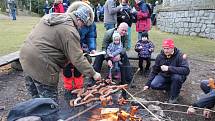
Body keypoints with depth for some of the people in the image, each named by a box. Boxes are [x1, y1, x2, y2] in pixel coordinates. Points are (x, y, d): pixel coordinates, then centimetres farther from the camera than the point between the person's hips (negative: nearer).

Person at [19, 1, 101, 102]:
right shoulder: (69, 31, -17)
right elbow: (78, 59, -19)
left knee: (36, 97, 24)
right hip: (41, 65, -9)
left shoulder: (50, 16, 9)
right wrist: (93, 74, -10)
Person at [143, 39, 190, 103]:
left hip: (176, 77, -3)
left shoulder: (180, 56, -19)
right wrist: (148, 84, -4)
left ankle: (174, 95, -8)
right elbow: (154, 71, 1)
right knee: (153, 85, -21)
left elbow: (186, 70, -33)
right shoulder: (160, 56, -6)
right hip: (164, 76, 4)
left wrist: (169, 68, -40)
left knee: (177, 77, -37)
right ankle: (171, 87, 7)